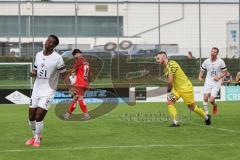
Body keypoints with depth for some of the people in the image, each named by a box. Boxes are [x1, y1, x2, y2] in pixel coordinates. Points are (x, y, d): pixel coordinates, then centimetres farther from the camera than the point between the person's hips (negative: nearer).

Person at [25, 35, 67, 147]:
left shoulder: (57, 58, -12)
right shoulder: (38, 55, 6)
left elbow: (63, 75, -8)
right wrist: (33, 73, -4)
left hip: (48, 91, -6)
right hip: (36, 89, 6)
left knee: (39, 117, -12)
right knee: (31, 117, 10)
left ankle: (37, 139, 11)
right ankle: (35, 136, 36)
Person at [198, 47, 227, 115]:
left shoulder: (221, 62, -7)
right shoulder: (206, 61, 1)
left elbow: (224, 72, 0)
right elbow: (202, 70, 12)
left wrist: (219, 77, -17)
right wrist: (200, 77, -8)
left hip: (216, 83, -2)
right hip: (208, 82, 3)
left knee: (211, 100, -12)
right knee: (205, 97, -14)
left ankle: (215, 105, 25)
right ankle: (206, 113, 3)